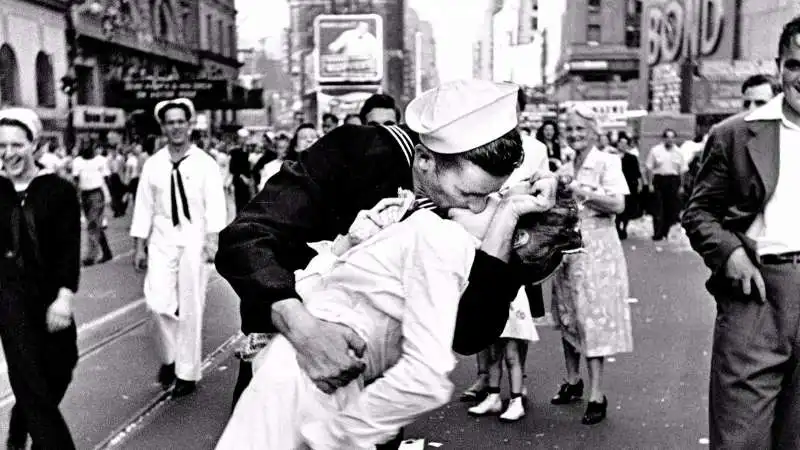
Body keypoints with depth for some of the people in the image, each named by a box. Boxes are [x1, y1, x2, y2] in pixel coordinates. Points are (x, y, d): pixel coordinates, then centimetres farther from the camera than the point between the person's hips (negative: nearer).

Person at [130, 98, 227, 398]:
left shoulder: (205, 164, -2)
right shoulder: (153, 165, 5)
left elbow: (215, 205, -8)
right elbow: (144, 206, 7)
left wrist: (213, 240, -19)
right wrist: (139, 246, 5)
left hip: (194, 239, -2)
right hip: (162, 240, 2)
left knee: (190, 308, 4)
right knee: (158, 302, -10)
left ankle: (187, 373, 17)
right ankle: (169, 356, 17)